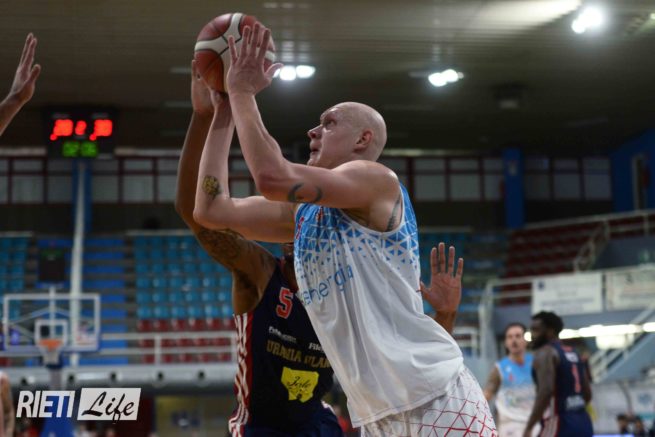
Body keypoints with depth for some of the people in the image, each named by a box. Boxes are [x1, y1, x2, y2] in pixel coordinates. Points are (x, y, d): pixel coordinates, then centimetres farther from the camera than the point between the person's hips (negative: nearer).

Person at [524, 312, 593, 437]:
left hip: (558, 425, -9)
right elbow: (587, 394, 21)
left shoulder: (545, 353, -8)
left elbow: (546, 391, -23)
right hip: (583, 424, 9)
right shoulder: (573, 354, 19)